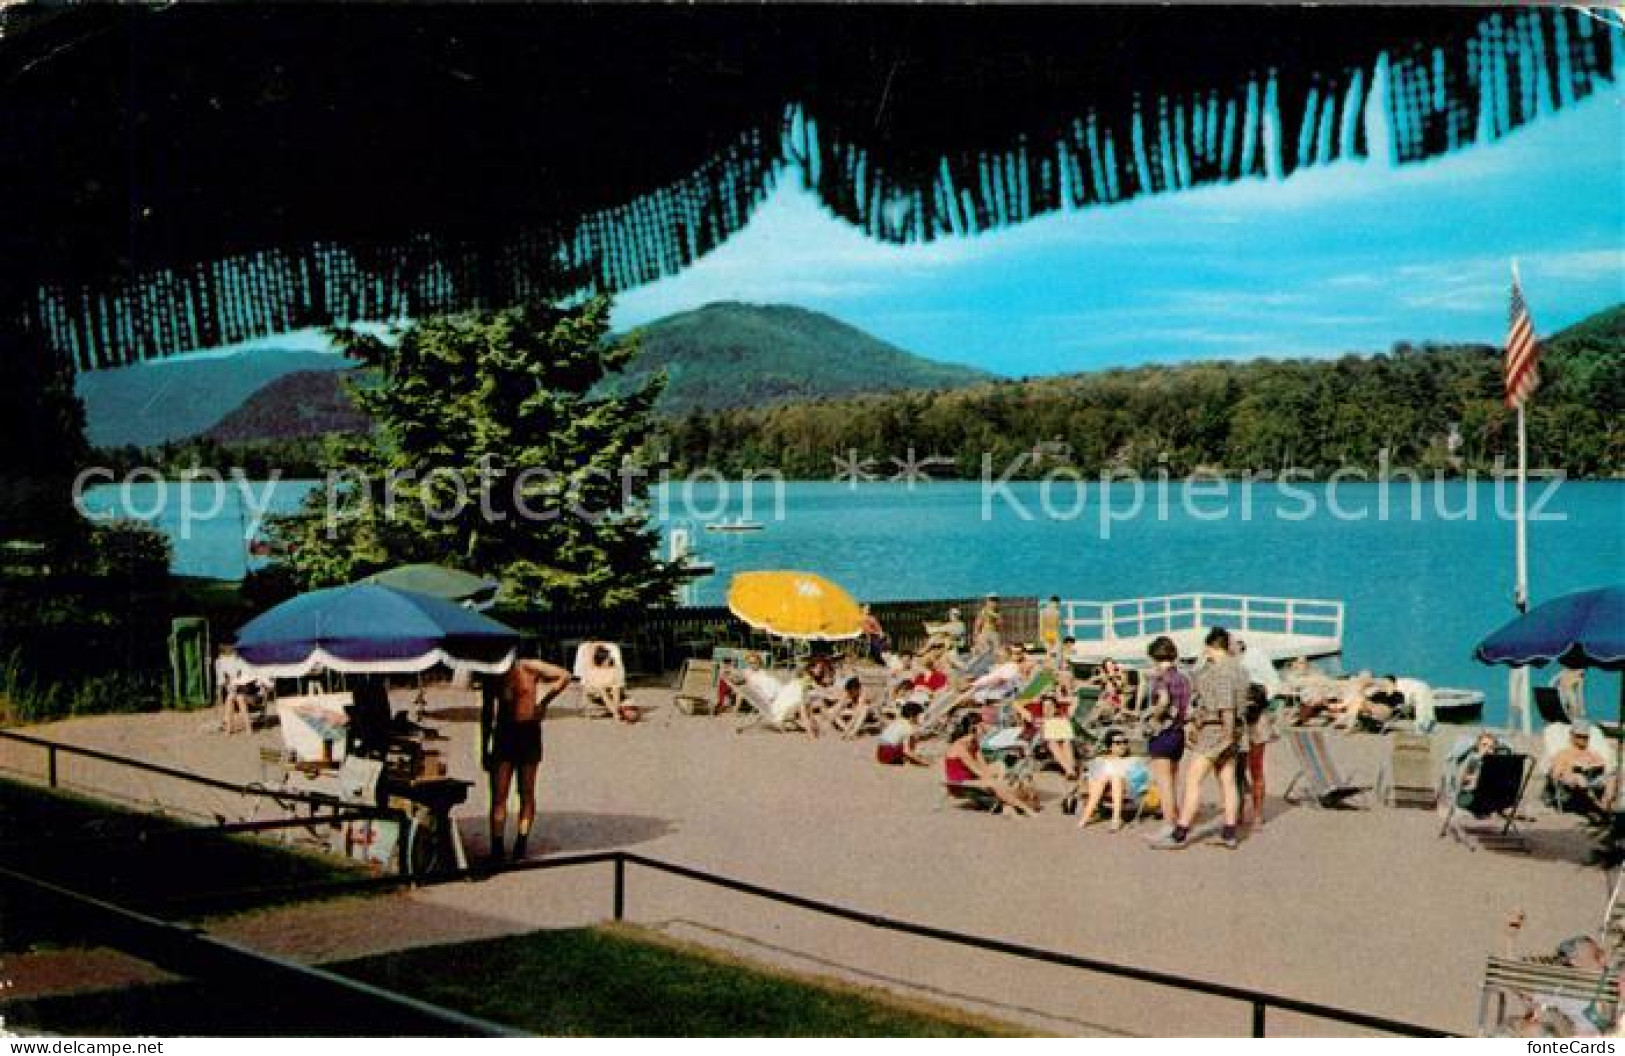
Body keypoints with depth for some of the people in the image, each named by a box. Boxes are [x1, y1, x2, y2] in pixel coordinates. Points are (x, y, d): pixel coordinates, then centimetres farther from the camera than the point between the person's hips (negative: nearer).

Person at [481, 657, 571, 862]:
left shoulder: (530, 668, -5)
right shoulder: (492, 678, 1)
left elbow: (564, 676, 1)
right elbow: (487, 714, 10)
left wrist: (544, 702, -5)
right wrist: (485, 749, 10)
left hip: (529, 732, -1)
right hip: (503, 733, 1)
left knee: (527, 793, 4)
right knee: (499, 794, -5)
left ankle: (521, 845, 9)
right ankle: (497, 849, -5)